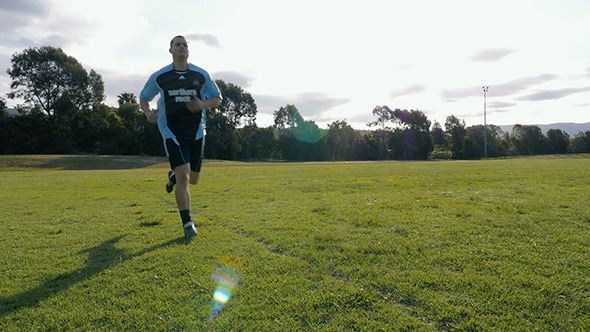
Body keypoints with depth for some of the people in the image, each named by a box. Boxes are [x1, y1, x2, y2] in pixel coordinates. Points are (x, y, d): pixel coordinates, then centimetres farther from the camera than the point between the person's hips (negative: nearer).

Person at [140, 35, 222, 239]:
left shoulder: (201, 75, 3)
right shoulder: (159, 77, 0)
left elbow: (217, 99, 9)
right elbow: (143, 97, 12)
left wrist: (203, 104, -13)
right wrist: (148, 112, -11)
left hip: (196, 133, 3)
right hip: (172, 133, -3)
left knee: (192, 179, 13)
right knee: (183, 177, -17)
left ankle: (173, 175, 51)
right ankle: (187, 224, -6)